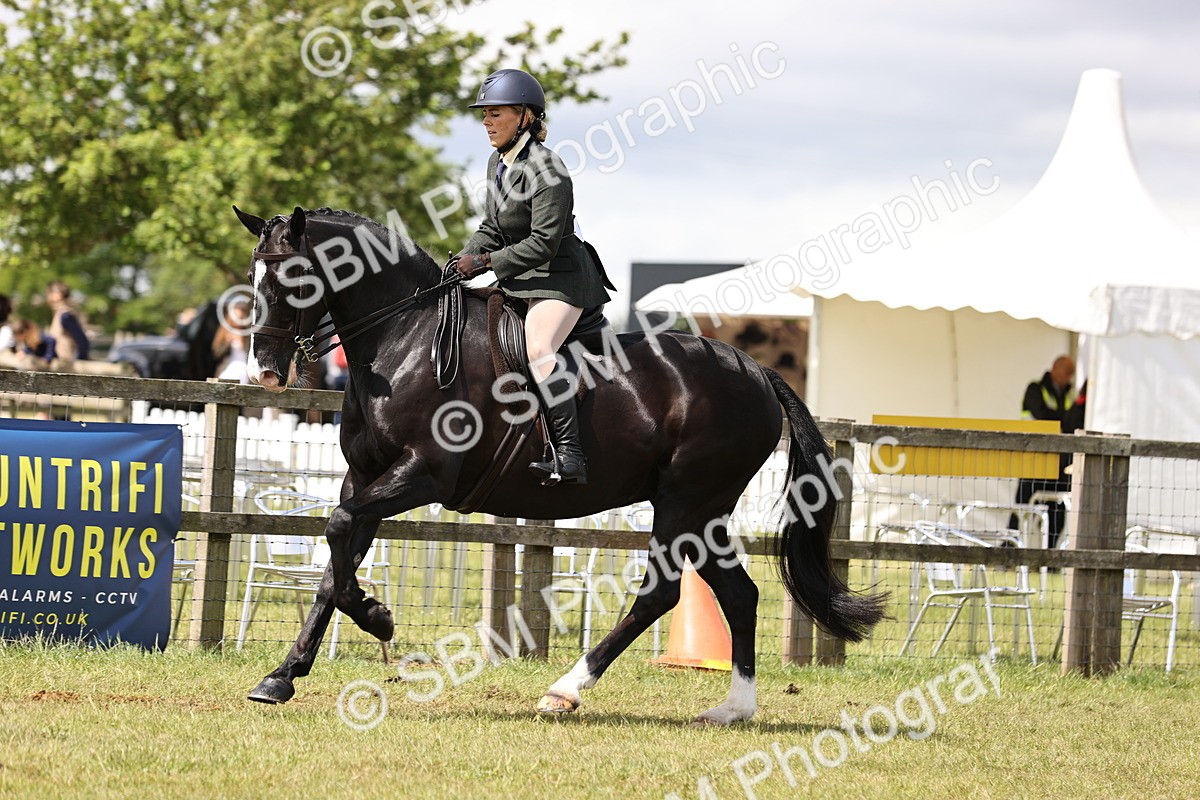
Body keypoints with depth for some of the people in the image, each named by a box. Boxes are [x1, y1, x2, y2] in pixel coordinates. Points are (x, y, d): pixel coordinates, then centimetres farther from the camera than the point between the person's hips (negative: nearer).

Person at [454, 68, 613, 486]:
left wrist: (487, 262, -22)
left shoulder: (547, 172, -20)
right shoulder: (498, 162, 9)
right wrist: (464, 259, -1)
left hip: (562, 278, -11)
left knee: (537, 350, -30)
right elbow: (491, 228, 16)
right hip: (523, 279, 11)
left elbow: (542, 243, -24)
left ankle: (570, 455, -36)